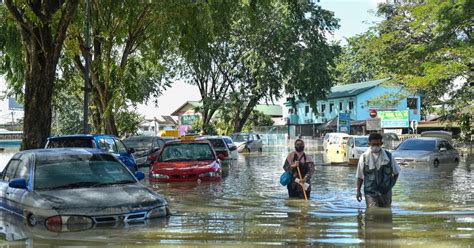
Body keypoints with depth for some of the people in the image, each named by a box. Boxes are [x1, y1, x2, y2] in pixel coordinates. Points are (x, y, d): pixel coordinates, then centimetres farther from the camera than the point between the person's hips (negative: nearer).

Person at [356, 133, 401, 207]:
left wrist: (392, 183, 6)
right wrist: (358, 191, 1)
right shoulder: (364, 157, -3)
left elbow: (396, 172, 14)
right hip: (370, 193, -2)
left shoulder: (388, 156, -1)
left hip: (386, 192, 2)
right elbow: (360, 176, 4)